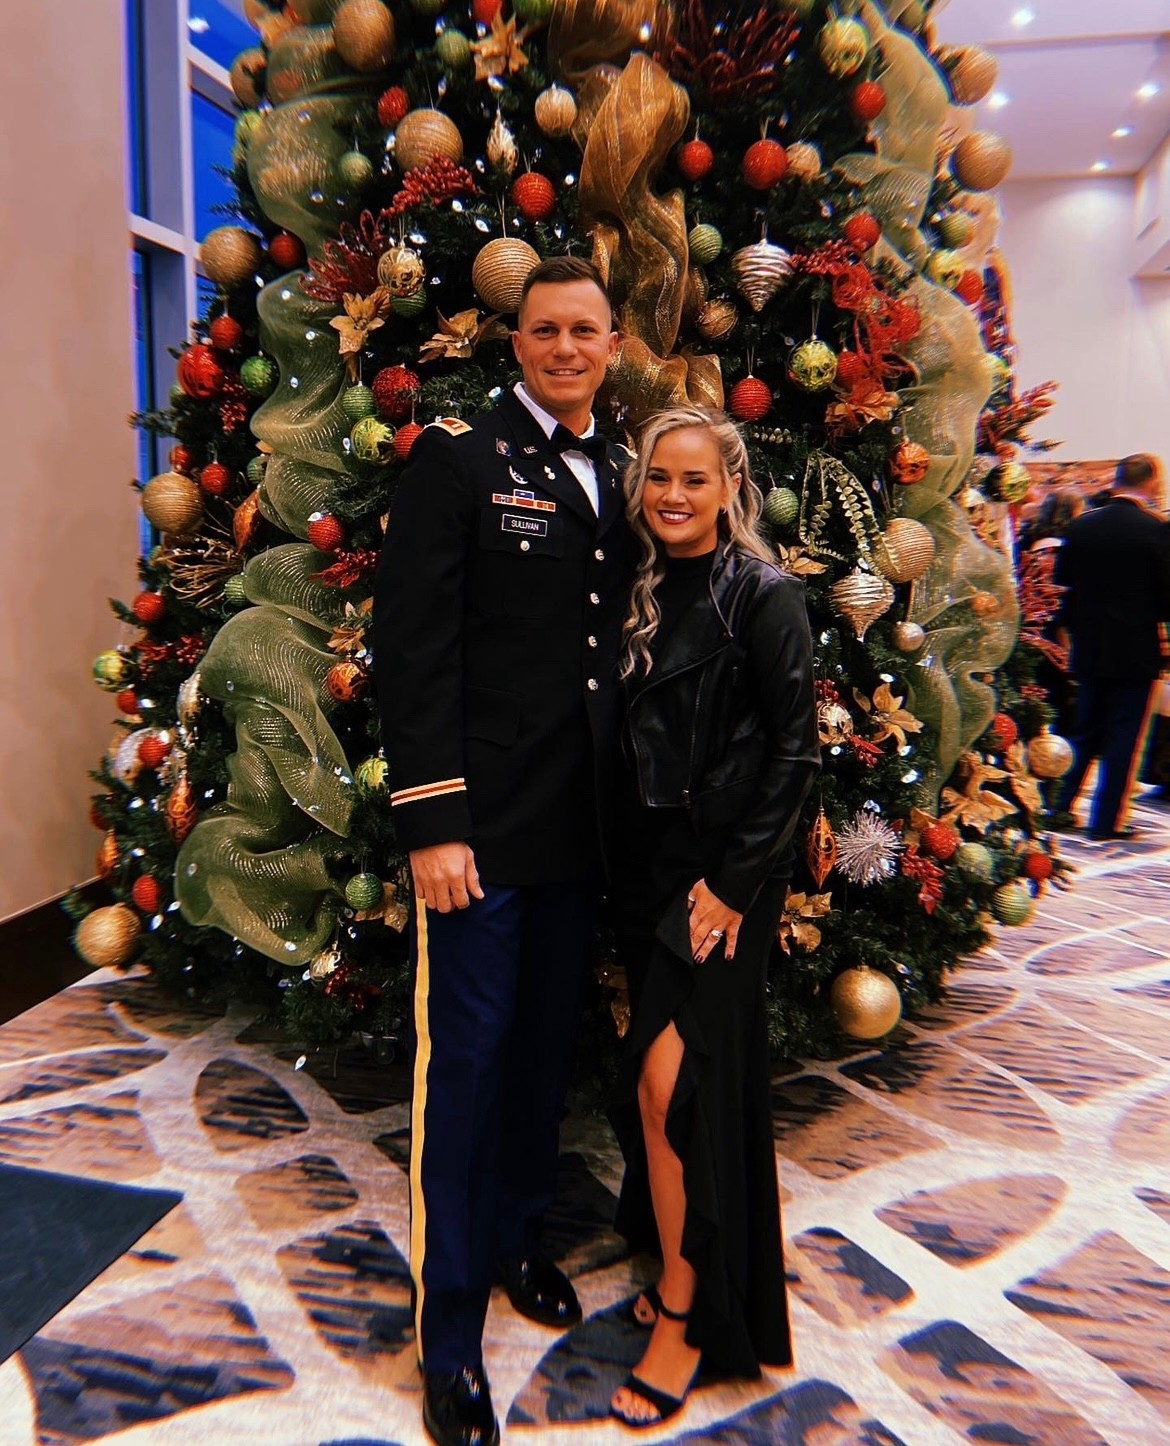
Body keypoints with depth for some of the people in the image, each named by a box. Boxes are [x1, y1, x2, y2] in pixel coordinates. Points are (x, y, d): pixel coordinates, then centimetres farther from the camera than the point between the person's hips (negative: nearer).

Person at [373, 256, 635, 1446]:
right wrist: (430, 822, -17)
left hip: (581, 826, 6)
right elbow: (412, 647, -13)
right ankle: (450, 1337, 20)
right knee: (464, 1059, 2)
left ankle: (515, 1236, 40)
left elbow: (618, 643, 13)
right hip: (481, 823, -6)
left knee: (547, 1048, 18)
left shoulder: (619, 477, 12)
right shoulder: (455, 456, -6)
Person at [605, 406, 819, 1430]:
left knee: (672, 1077, -8)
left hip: (724, 872, -6)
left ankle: (687, 1313, 12)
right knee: (681, 1074, 15)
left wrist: (735, 881, -14)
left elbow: (794, 751, -11)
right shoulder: (641, 594, 9)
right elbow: (631, 749, 12)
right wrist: (632, 873, 7)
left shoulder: (765, 595, -9)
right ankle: (682, 1268, 34)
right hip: (646, 865, 6)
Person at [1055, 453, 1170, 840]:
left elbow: (1063, 583, 5)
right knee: (1123, 737, 4)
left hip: (1089, 648, 4)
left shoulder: (1081, 525, 1)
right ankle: (1106, 821, 8)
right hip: (1136, 650, -4)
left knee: (1086, 731, 17)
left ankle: (1059, 806, 19)